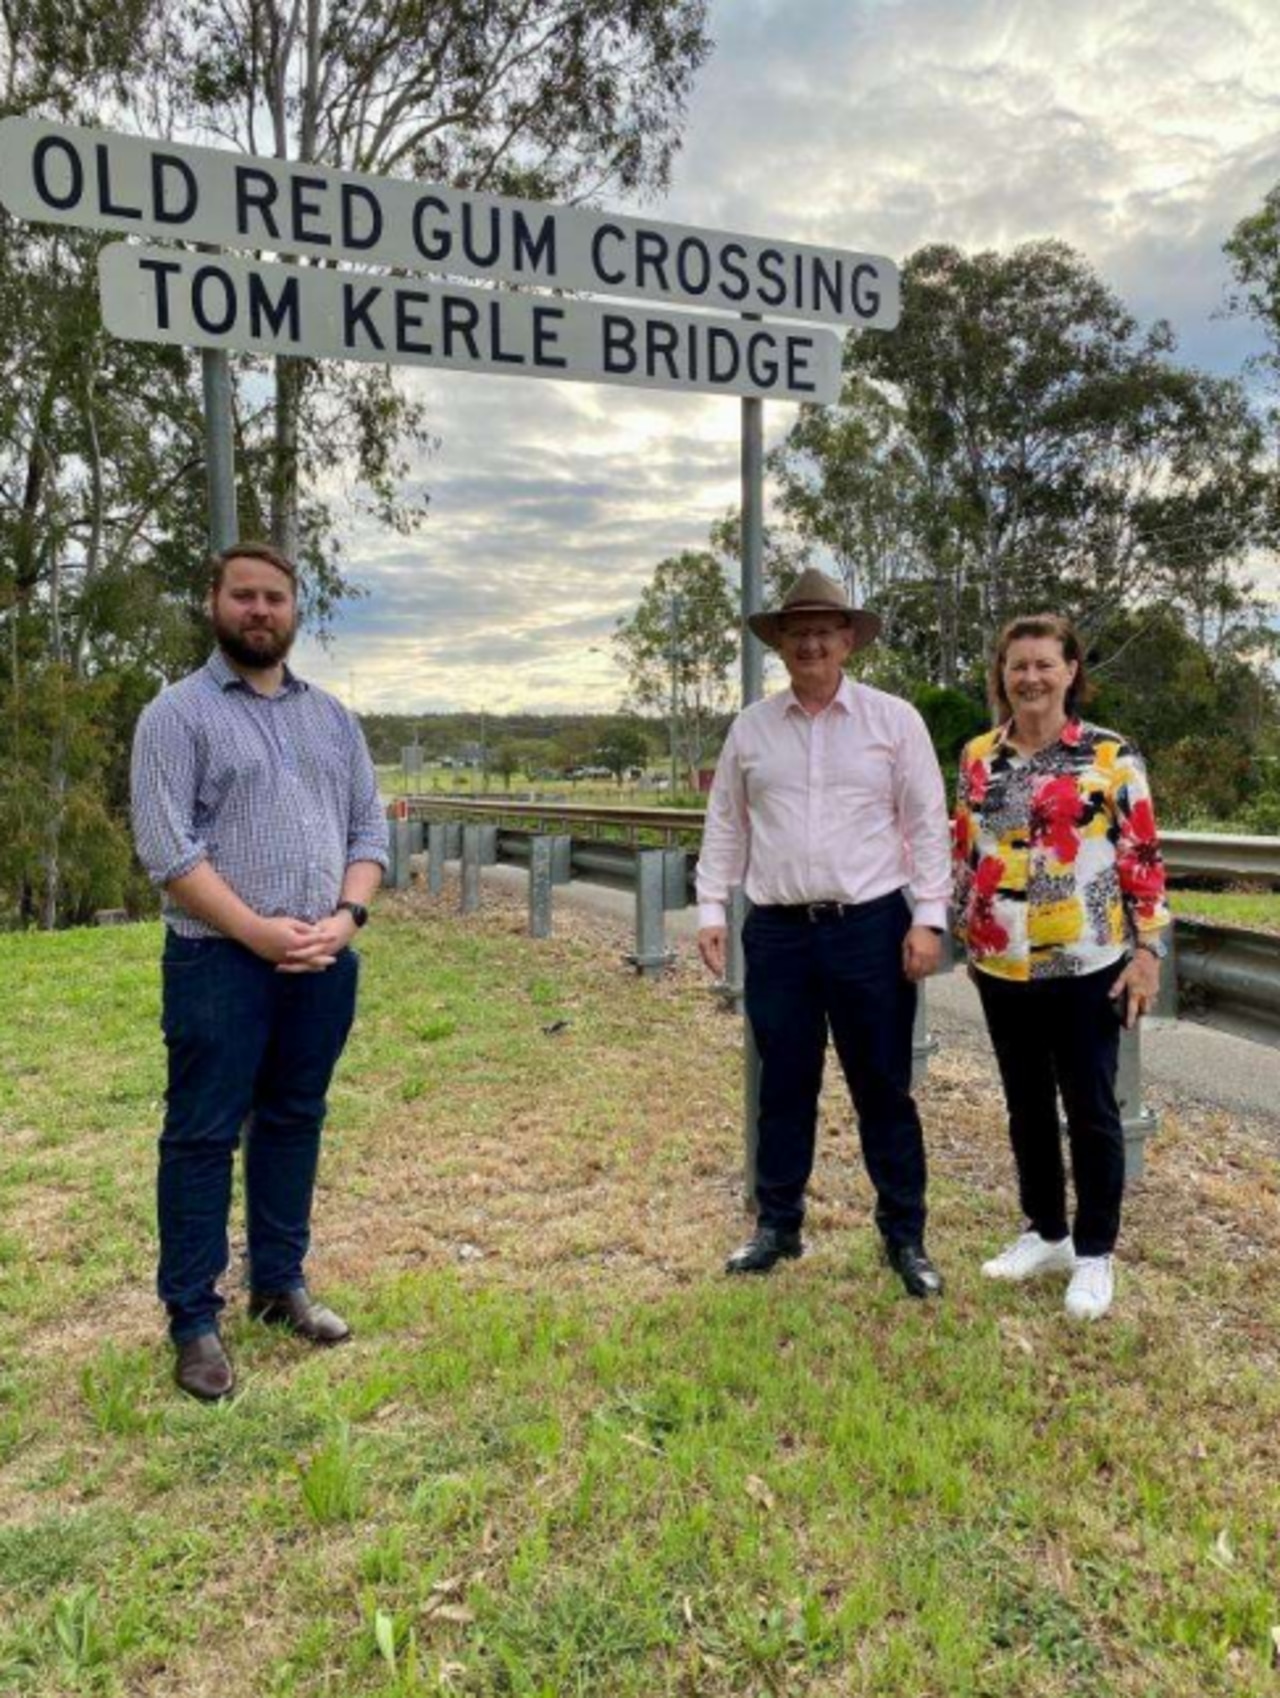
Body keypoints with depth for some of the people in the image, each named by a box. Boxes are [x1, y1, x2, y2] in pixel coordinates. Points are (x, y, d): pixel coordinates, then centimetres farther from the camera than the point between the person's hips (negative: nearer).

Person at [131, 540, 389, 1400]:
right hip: (221, 961, -5)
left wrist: (344, 917, -8)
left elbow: (369, 828, 9)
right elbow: (166, 848, -12)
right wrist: (258, 932, -17)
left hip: (324, 963, 5)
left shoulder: (332, 716, 12)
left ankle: (280, 1283, 30)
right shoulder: (178, 713, -3)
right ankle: (194, 1319, 16)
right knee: (204, 1135, 4)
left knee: (294, 1122, 14)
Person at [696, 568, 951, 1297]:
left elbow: (928, 825, -2)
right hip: (778, 932, 2)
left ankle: (906, 1237, 21)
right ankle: (778, 1225, 28)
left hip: (870, 928, -2)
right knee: (784, 1086, 12)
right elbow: (725, 827, 10)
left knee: (884, 1088, 7)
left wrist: (928, 919, -8)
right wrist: (711, 910, 4)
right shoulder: (751, 727, 7)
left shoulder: (894, 719, 0)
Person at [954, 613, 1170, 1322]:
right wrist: (966, 936, 11)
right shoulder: (977, 757, 5)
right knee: (1027, 1105, 15)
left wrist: (1147, 950, -10)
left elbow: (1143, 858, -5)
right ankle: (1046, 1233, 32)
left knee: (1090, 1109, 6)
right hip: (1002, 964, 4)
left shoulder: (1111, 755, -5)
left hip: (1087, 963, -4)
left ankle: (1095, 1253, 22)